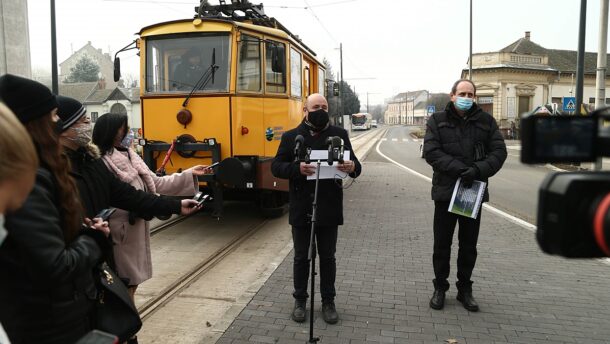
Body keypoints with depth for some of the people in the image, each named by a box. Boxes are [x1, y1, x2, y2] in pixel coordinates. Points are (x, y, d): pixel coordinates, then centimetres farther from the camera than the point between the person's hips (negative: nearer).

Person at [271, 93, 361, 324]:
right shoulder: (291, 136, 0)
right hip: (301, 210, 0)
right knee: (301, 257, 12)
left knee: (327, 257, 12)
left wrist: (352, 167, -24)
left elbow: (355, 165, 1)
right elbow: (276, 167, -5)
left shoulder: (339, 134, 2)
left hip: (329, 210, 1)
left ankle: (328, 302, 27)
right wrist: (297, 168, -25)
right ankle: (300, 300, 29)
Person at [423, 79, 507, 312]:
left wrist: (478, 170, -20)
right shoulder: (437, 120, 0)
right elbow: (431, 152, -11)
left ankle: (465, 290, 27)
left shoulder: (486, 121, 5)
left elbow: (499, 151, -2)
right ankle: (440, 288, 23)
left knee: (469, 245, 12)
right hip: (446, 190, -2)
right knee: (442, 244, 8)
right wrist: (460, 169, -22)